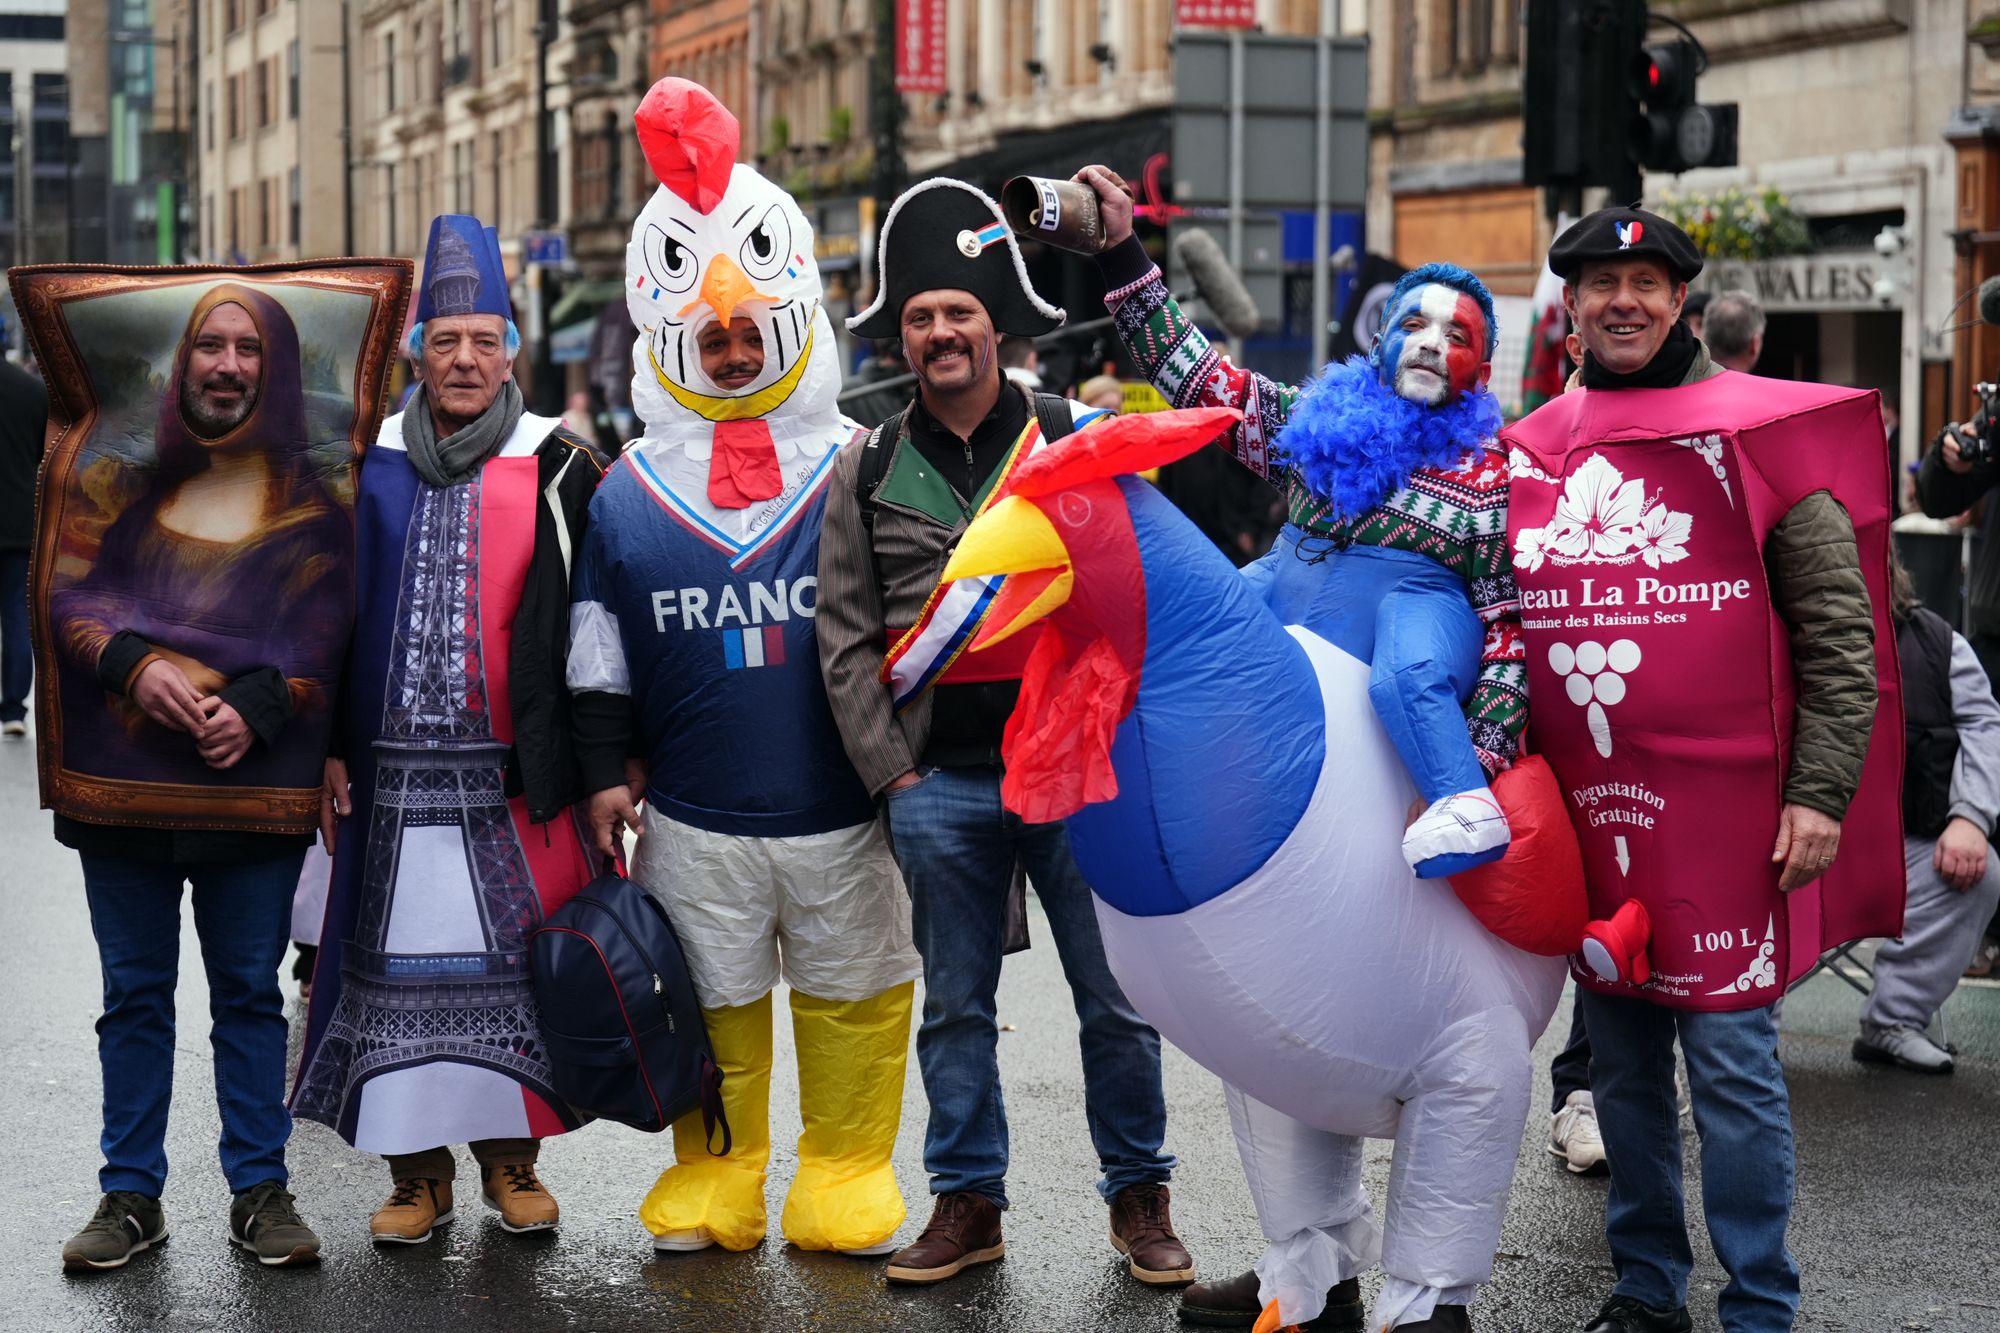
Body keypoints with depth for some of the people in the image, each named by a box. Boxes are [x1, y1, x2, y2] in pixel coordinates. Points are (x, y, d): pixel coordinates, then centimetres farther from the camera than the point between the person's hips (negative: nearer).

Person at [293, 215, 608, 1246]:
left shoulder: (560, 469, 1)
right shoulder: (371, 464, 8)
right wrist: (327, 746, 5)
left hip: (516, 771, -2)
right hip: (392, 766, 2)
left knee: (512, 953, 3)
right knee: (401, 956, 4)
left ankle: (510, 1155, 18)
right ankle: (417, 1169, 15)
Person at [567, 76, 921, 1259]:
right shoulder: (627, 494, 4)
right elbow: (600, 663, 10)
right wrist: (606, 773, 4)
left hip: (844, 816, -1)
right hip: (694, 825, 1)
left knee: (853, 998, 8)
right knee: (713, 1005, 10)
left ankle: (847, 1178, 23)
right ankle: (714, 1178, 25)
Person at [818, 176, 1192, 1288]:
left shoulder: (1078, 441, 4)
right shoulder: (869, 472, 7)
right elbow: (848, 638, 6)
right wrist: (889, 771, -1)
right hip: (937, 780, 2)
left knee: (1116, 997, 3)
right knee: (957, 1005, 9)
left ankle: (1139, 1196, 16)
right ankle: (968, 1203, 20)